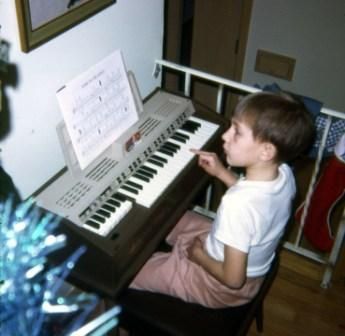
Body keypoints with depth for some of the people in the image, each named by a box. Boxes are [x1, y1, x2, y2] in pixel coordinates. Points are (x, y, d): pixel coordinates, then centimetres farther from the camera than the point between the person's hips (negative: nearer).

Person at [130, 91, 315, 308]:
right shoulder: (284, 173, -16)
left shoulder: (237, 204, -40)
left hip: (222, 287, -7)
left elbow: (233, 279, -31)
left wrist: (198, 256, -14)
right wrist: (222, 173, 1)